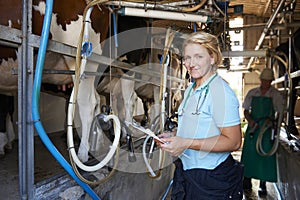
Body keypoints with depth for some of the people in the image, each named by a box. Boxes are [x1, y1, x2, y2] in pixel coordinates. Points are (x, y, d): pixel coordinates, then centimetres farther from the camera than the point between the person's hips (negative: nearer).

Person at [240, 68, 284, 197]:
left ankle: (263, 185, 15)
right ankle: (247, 180, 22)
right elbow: (246, 110, 9)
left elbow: (280, 113, 0)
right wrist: (250, 121, -8)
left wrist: (273, 125, -14)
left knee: (265, 155, 2)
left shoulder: (275, 94, 0)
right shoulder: (252, 93, 5)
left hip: (267, 129, -2)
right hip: (252, 127, 2)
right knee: (249, 153, 5)